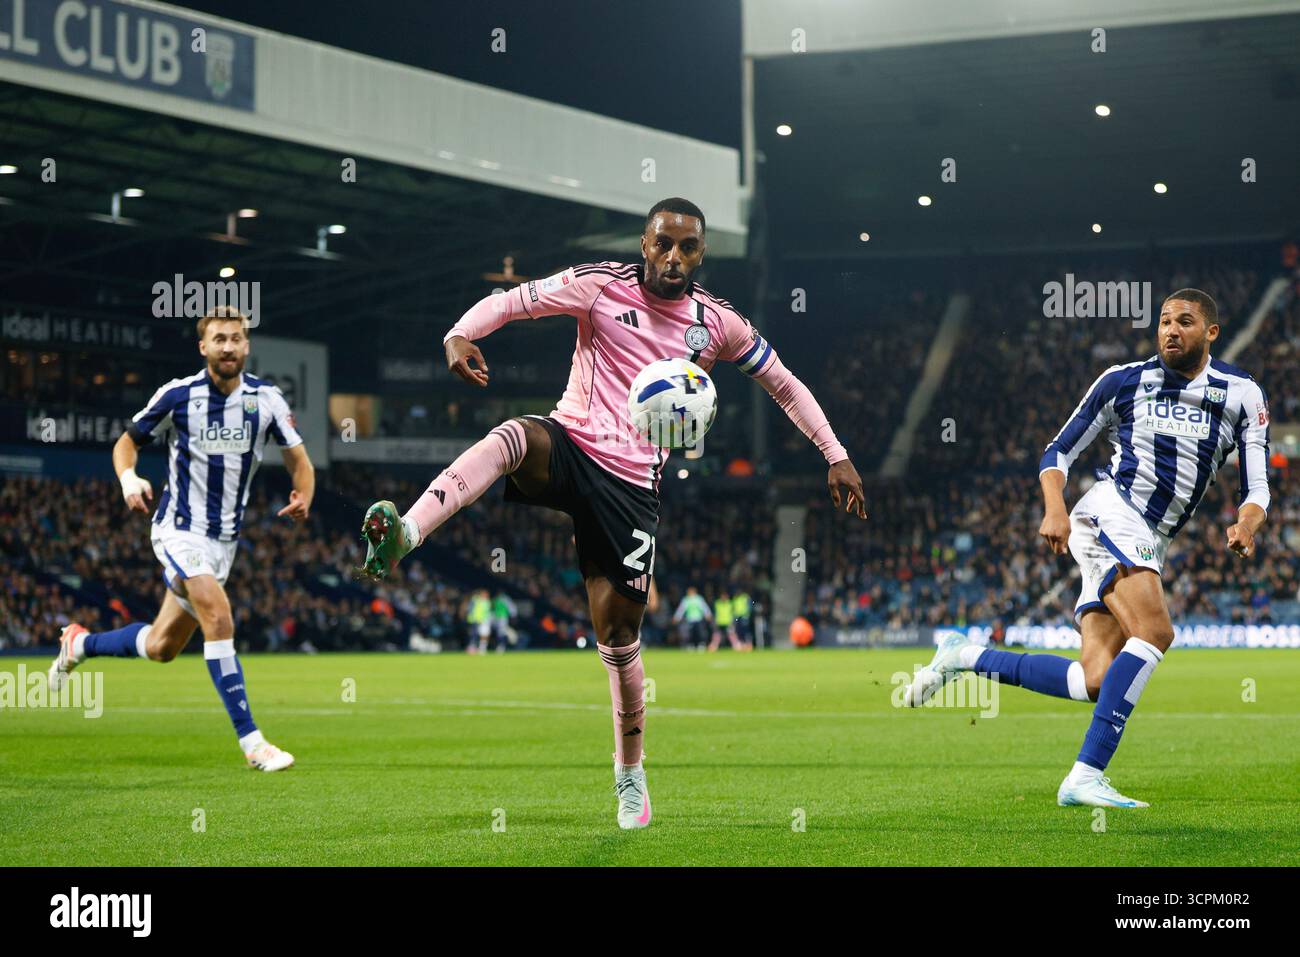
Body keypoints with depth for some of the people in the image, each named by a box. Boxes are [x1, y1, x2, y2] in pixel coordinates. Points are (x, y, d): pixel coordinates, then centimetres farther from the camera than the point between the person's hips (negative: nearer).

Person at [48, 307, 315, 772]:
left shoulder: (267, 399, -4)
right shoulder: (177, 396, -10)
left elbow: (298, 460, 2)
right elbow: (128, 442, 3)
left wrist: (303, 497, -20)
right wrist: (128, 478, -19)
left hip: (225, 538, 4)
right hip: (180, 529, -4)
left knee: (161, 647, 12)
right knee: (219, 617, -25)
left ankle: (80, 644, 41)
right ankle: (250, 741, -23)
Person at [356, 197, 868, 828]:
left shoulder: (718, 324, 5)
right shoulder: (601, 286, -2)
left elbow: (785, 385, 17)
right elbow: (509, 302, -8)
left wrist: (836, 456, 12)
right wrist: (461, 334, -29)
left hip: (632, 484, 1)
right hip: (569, 444, -1)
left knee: (618, 633, 0)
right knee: (513, 437, -38)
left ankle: (630, 776, 20)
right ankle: (399, 538, -58)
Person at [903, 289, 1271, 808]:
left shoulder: (1242, 395, 11)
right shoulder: (1124, 380, 5)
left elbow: (1256, 487, 7)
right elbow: (1058, 452, 9)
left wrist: (1246, 524, -15)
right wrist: (1055, 509, -10)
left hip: (1148, 549, 5)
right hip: (1111, 514, -4)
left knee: (1097, 681, -9)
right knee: (1154, 632, -29)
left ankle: (965, 657, 7)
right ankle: (1087, 775, -31)